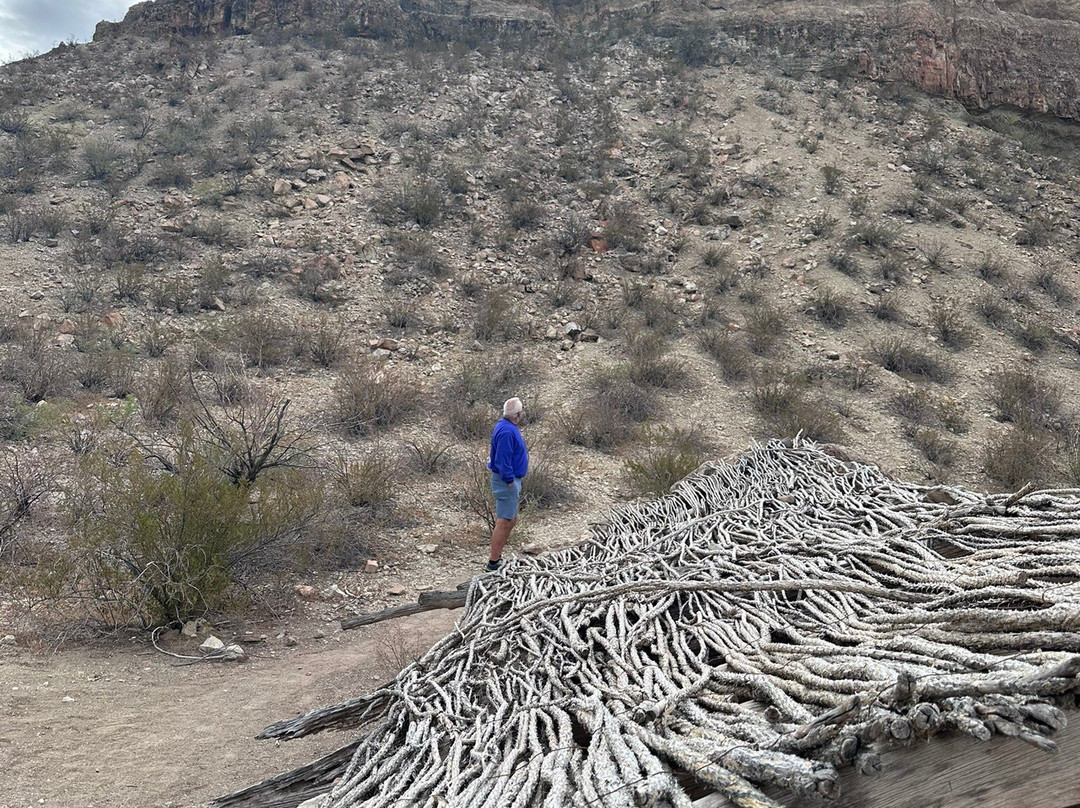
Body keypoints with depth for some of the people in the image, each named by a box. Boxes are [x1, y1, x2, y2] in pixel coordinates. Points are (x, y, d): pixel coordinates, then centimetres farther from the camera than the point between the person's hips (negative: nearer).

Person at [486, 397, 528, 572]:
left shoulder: (507, 426, 10)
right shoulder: (506, 431, -23)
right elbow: (502, 461, -25)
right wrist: (511, 483, -21)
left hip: (510, 480, 11)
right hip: (507, 481, -11)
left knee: (511, 520, 17)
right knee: (504, 522, -6)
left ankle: (496, 557, 24)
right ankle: (493, 563, -1)